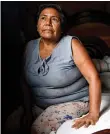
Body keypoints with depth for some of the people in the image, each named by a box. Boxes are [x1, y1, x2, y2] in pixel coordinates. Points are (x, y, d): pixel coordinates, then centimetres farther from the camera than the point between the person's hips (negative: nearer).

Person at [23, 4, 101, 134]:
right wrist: (27, 109, 1)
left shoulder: (71, 44, -13)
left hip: (73, 102, -4)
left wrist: (93, 114, -26)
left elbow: (93, 77, -19)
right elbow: (25, 81, 9)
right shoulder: (30, 47, 2)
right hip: (38, 106, 5)